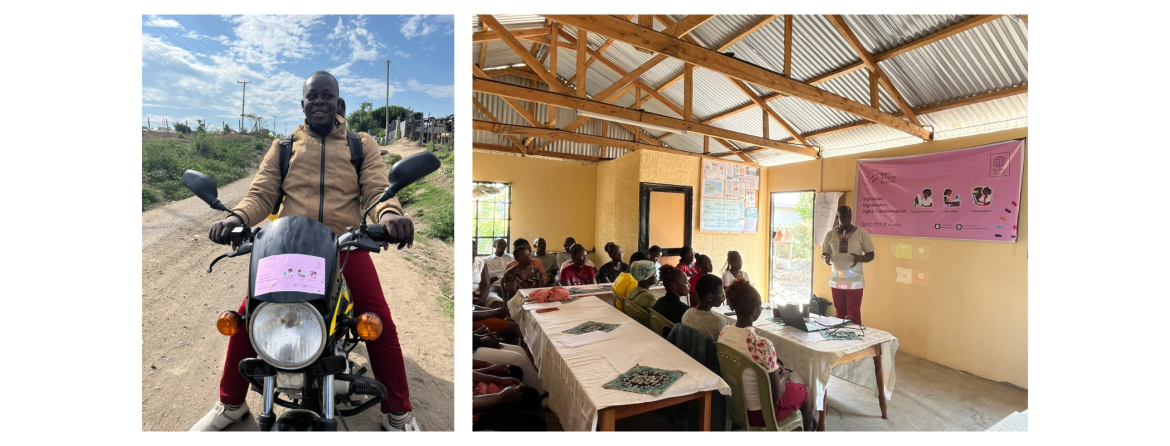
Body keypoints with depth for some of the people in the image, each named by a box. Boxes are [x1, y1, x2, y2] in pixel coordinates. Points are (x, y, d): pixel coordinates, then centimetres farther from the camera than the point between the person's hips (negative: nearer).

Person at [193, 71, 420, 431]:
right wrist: (237, 217, -14)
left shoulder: (362, 145, 13)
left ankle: (397, 414, -1)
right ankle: (230, 404, 22)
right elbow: (261, 193, 9)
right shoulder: (282, 147, 19)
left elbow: (377, 189, -2)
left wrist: (388, 213, -26)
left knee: (380, 321, -18)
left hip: (346, 244, -3)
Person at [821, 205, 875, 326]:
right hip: (836, 280, 3)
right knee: (840, 313, 11)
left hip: (855, 281, -2)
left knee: (854, 314, 0)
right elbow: (823, 253, 12)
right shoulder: (830, 235, 4)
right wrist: (826, 257, -12)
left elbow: (871, 255, 1)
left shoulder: (861, 233, -3)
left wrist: (859, 258, -21)